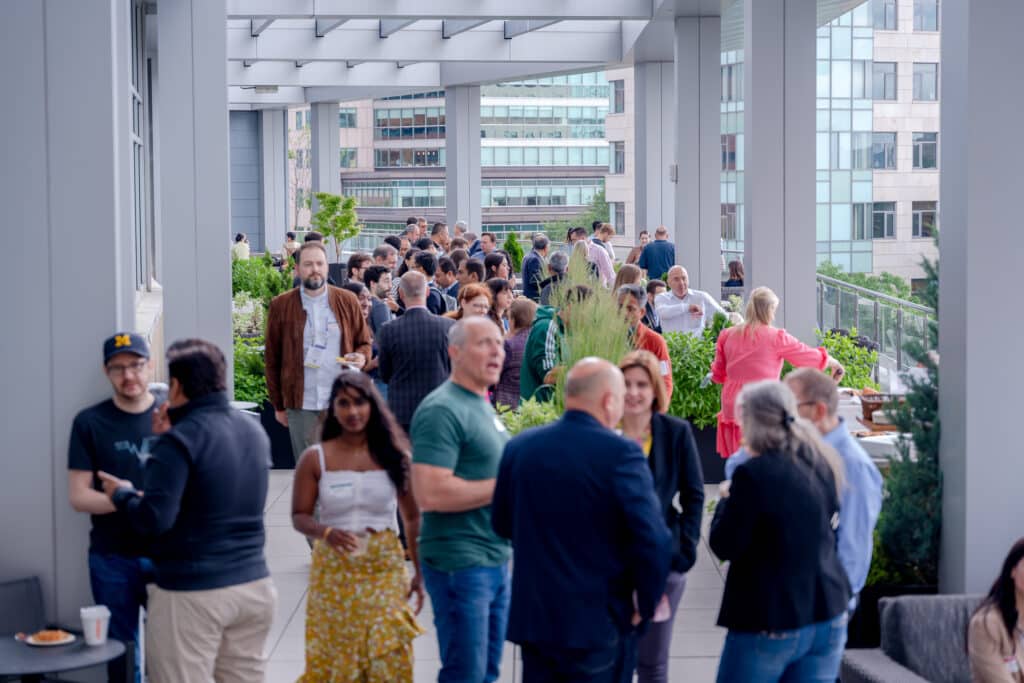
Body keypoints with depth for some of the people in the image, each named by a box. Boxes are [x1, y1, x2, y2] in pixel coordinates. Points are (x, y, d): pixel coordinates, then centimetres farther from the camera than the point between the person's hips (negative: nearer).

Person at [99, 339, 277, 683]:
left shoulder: (180, 440, -15)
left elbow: (154, 519, -21)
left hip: (192, 593, -7)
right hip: (254, 585, 7)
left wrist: (122, 494, -1)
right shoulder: (255, 430, 8)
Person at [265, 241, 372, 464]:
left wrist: (361, 357, -10)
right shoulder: (281, 306, 3)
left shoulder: (348, 301, 7)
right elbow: (272, 359, 7)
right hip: (301, 405, -1)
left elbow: (364, 343, 15)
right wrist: (278, 405, 6)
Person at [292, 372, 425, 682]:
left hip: (385, 570, 0)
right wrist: (325, 532, -20)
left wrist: (419, 571, 4)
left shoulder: (395, 455, -1)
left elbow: (413, 518, 5)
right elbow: (299, 517, 0)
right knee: (335, 656, 8)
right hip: (334, 573, 0)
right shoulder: (315, 459, -3)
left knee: (389, 656, -4)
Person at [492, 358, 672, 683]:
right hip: (600, 621, -4)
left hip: (533, 617, 5)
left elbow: (502, 523, 12)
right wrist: (647, 605, -6)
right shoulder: (620, 453, -16)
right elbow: (654, 541, -20)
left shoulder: (519, 446, 0)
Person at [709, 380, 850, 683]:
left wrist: (727, 500, 3)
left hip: (770, 622, -6)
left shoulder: (754, 473, -17)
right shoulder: (823, 465, 5)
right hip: (828, 616, 6)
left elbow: (724, 546, -13)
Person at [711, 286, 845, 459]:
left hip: (733, 408, 5)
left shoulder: (727, 336, 4)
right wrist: (835, 364, 23)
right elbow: (810, 356, 4)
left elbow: (718, 375, 12)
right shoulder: (776, 338, -8)